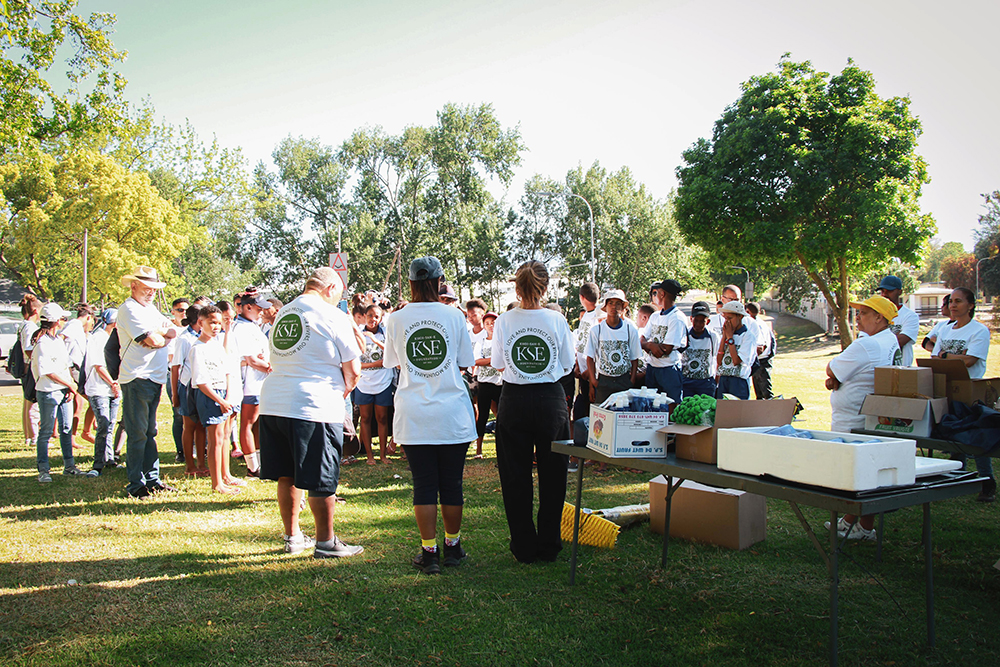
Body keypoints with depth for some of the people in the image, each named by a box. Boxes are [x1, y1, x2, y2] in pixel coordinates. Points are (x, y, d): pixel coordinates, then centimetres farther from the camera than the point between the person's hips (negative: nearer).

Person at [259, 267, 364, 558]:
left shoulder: (282, 314, 15)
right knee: (322, 480, 3)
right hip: (315, 406, -7)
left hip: (272, 403, 7)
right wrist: (341, 393, 15)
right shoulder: (333, 316, -5)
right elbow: (353, 370, -4)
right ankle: (325, 542, 12)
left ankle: (292, 536, 27)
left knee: (287, 476, 16)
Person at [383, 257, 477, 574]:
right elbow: (464, 364, 5)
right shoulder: (454, 316, -3)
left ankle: (429, 552, 12)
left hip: (413, 416, 0)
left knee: (424, 485, 7)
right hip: (453, 414, 0)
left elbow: (393, 363, 11)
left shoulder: (396, 319, -2)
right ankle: (452, 547, 23)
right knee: (452, 484, 10)